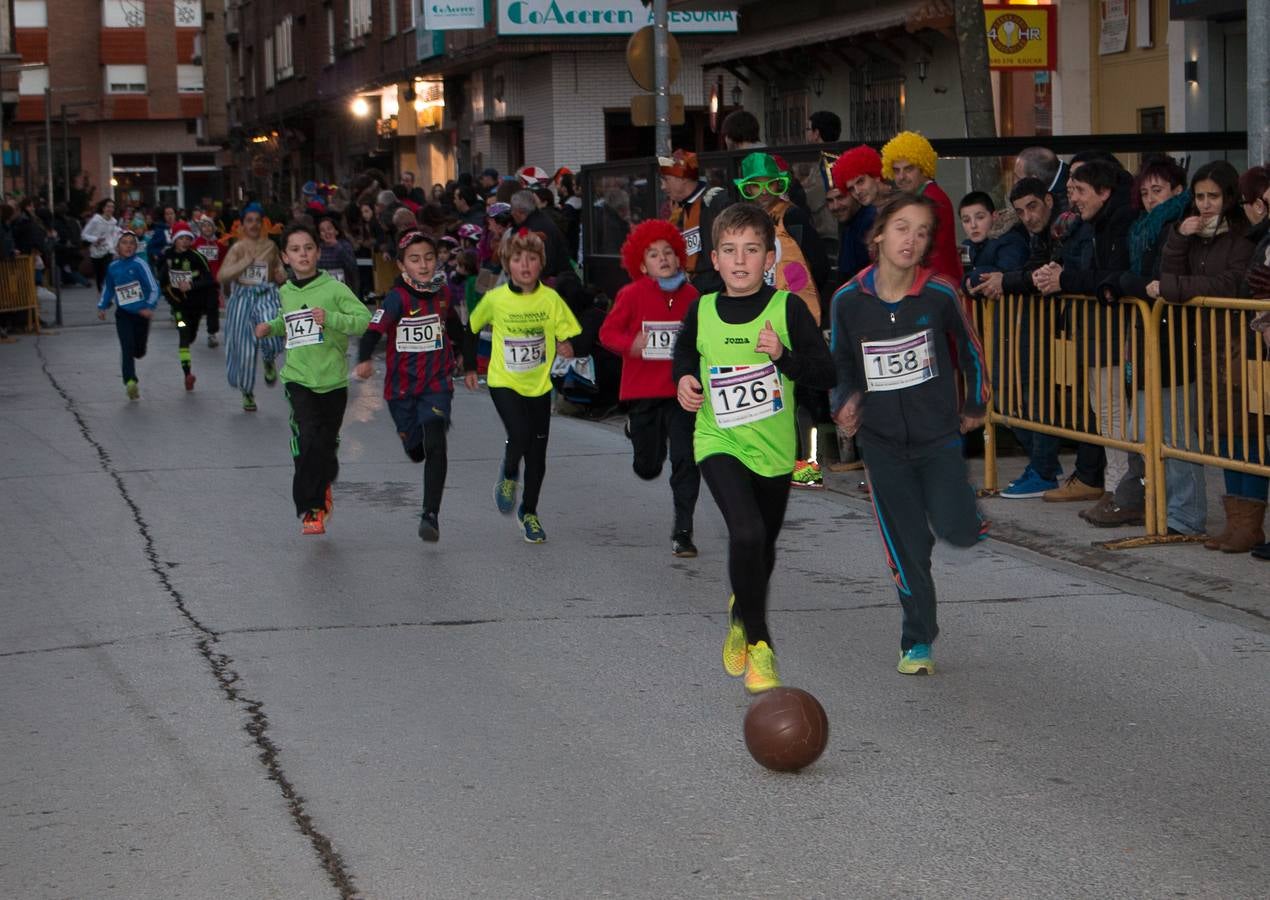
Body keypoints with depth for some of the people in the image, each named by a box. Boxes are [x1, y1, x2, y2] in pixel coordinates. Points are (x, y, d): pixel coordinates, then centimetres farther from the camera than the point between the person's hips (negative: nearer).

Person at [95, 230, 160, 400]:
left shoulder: (139, 265, -11)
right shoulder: (112, 268, 0)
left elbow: (154, 288, -13)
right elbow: (107, 289, 17)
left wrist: (149, 306, -26)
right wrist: (102, 307, 8)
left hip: (141, 314, -1)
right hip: (123, 314, 1)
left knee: (139, 351, 8)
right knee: (127, 347, -16)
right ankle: (130, 382, -19)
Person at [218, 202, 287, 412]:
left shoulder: (270, 246, 7)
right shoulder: (237, 248, 0)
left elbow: (279, 266, 26)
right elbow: (222, 276, -10)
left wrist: (281, 275, 3)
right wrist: (245, 262, -18)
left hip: (267, 295, 0)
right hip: (242, 298, 0)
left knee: (271, 331, -28)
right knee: (243, 349, 3)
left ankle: (269, 361, 10)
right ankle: (247, 393, 24)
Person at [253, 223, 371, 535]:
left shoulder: (334, 288, -7)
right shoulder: (285, 293, 9)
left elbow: (364, 319, -13)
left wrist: (330, 318, -24)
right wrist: (271, 328, 11)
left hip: (333, 380, -1)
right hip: (298, 378, 1)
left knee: (327, 444, 10)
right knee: (307, 439, -18)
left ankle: (322, 486, 43)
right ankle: (311, 508, -8)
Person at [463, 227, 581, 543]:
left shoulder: (551, 299, -7)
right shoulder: (495, 299, -9)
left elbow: (569, 334, -1)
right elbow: (470, 328, 8)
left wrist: (567, 347, -23)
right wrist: (469, 368, 10)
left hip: (539, 385, 2)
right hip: (504, 383, -2)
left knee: (537, 455, 6)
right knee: (520, 435, -24)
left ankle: (529, 512, 26)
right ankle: (508, 475, 10)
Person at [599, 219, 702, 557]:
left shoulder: (690, 295, 3)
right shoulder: (633, 294, -5)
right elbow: (608, 332, -5)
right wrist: (631, 344, -23)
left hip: (680, 391, 1)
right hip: (642, 390, -1)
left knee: (686, 462, -9)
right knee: (648, 468, 10)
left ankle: (682, 531, 2)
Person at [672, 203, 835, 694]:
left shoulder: (788, 308, -8)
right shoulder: (701, 312, -2)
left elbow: (826, 373, -8)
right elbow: (683, 356, 18)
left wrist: (784, 356, -24)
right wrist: (684, 381, -2)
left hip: (773, 448, 1)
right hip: (719, 444, -1)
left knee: (764, 548, 18)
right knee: (746, 533, -24)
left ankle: (741, 614, 51)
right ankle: (758, 643, -7)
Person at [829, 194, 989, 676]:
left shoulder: (939, 294, -10)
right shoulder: (849, 299, -6)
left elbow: (969, 348, 7)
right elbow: (842, 363, 10)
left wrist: (975, 405, 13)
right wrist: (844, 402, -7)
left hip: (938, 434, -1)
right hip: (881, 441, 1)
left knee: (955, 530, -13)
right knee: (908, 547, 2)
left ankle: (959, 500, 24)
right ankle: (918, 642, 18)